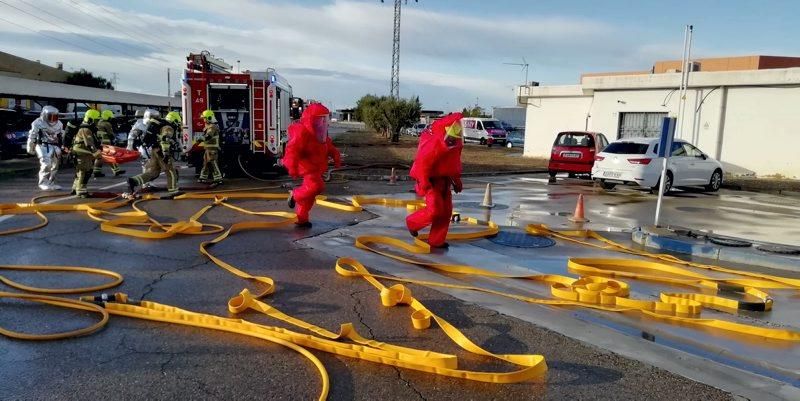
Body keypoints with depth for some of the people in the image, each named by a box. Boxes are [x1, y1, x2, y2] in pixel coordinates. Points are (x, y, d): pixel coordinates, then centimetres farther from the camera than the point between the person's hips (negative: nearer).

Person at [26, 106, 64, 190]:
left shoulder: (59, 124, 11)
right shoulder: (37, 123, -4)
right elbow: (32, 137, 0)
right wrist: (31, 149, 2)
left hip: (55, 147, 6)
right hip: (43, 146, -6)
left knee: (55, 166, 9)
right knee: (46, 164, -19)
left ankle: (51, 183, 22)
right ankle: (43, 183, -9)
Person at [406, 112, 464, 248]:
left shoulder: (456, 144, 1)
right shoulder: (433, 144, -26)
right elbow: (422, 164, -23)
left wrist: (457, 180, 18)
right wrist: (424, 185, -21)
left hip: (443, 179, 8)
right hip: (431, 180, -8)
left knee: (446, 210, 4)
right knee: (435, 209, -16)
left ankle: (436, 241, 15)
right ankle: (412, 223, 12)